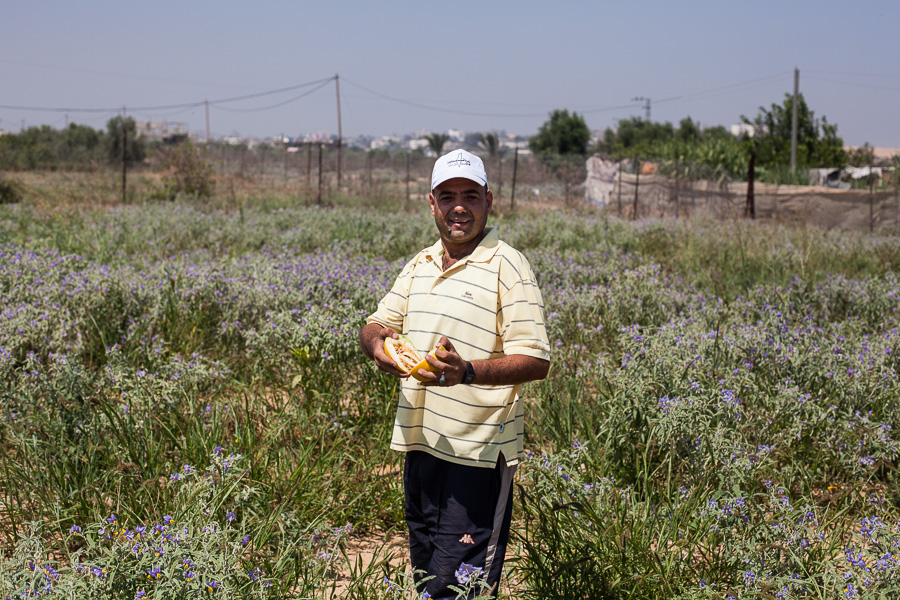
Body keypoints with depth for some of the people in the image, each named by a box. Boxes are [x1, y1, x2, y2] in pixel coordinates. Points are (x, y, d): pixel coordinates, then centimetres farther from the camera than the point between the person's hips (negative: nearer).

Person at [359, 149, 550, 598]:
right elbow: (375, 326, 19)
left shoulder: (507, 266, -8)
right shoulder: (419, 265, 14)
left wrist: (467, 371, -30)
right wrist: (378, 344, -6)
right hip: (420, 439, 7)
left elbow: (536, 362, -14)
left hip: (480, 449, -7)